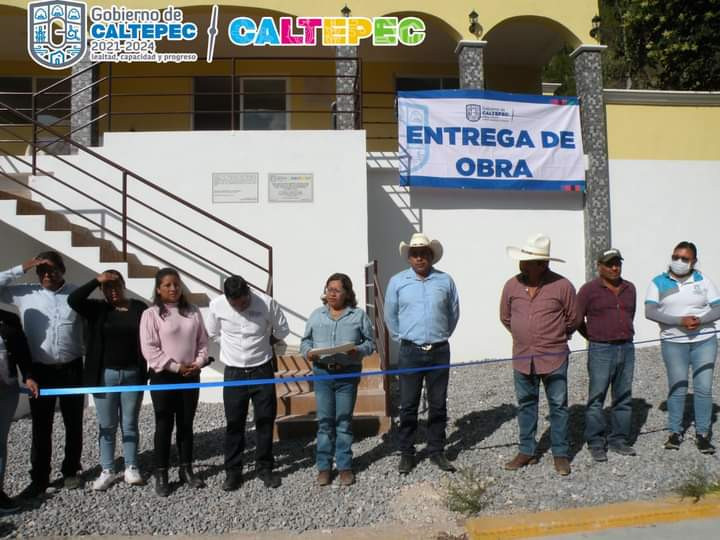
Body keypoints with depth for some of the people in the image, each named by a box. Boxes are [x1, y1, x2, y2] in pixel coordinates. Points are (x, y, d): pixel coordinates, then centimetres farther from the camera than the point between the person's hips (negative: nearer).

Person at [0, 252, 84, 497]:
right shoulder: (26, 293, 1)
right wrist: (22, 268, -8)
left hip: (71, 369, 0)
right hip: (40, 370, 1)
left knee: (73, 424, 10)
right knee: (41, 427, 8)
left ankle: (71, 471, 26)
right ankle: (39, 478, 19)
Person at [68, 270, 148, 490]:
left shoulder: (139, 308, -1)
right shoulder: (97, 309, 1)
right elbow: (73, 299, -16)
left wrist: (148, 369, -5)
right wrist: (96, 280, -16)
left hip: (132, 374, 0)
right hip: (105, 375, 1)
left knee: (130, 424, 10)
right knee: (106, 426, 9)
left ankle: (131, 468, 21)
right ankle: (107, 471, 20)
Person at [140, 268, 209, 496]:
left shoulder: (192, 312, 6)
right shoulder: (151, 314, -7)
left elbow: (203, 342, 10)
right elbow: (149, 349, -13)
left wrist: (198, 362, -7)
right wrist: (175, 366, -15)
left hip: (191, 376, 4)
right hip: (163, 376, -4)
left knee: (186, 424, 12)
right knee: (164, 426, 3)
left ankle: (186, 469, 24)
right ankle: (161, 474, 14)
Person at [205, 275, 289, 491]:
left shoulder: (267, 303, -16)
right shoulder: (217, 306, -12)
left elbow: (282, 330, -1)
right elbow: (212, 334, 6)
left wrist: (262, 343, 5)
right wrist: (234, 345, 5)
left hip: (262, 370, 0)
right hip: (234, 372, 1)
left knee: (265, 420, 8)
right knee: (234, 423, 7)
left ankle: (265, 467, 23)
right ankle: (233, 471, 20)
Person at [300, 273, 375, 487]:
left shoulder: (358, 315, 4)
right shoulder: (316, 315, 9)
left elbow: (370, 342, 3)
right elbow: (305, 340, 12)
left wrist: (358, 350, -16)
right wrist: (308, 352, -8)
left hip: (348, 374, -1)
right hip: (322, 373, 2)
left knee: (344, 421, 6)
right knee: (324, 421, 6)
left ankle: (345, 466, 17)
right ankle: (324, 466, 16)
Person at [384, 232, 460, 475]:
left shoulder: (445, 280, 1)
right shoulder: (397, 282, -1)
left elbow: (453, 313, 13)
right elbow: (390, 316, 9)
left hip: (439, 352, 1)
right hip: (410, 352, -1)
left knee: (438, 405, 9)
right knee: (408, 405, 5)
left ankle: (436, 451, 23)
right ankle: (406, 453, 17)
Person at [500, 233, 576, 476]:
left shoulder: (562, 286, -10)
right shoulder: (512, 285, -2)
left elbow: (572, 320, 3)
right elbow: (505, 318, 13)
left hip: (553, 358, -3)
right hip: (522, 358, 3)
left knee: (558, 406, 7)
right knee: (526, 405, 13)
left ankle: (560, 454, 21)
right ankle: (527, 451, 26)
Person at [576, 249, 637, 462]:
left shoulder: (629, 289, 11)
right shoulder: (589, 289, -5)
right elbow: (577, 320, -2)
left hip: (627, 349, 5)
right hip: (601, 351, -5)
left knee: (623, 398, 10)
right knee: (596, 398, -3)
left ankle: (619, 440, 21)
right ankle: (596, 444, 7)